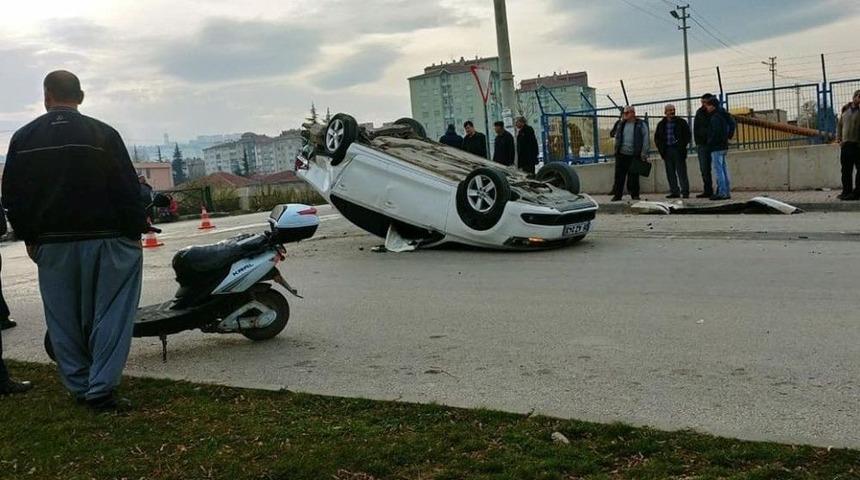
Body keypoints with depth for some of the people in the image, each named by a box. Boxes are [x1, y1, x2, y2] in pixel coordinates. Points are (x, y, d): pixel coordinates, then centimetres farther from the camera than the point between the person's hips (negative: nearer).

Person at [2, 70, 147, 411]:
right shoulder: (102, 134, -7)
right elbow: (128, 188, -9)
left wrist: (28, 237, 17)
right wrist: (136, 231, 0)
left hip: (51, 244, 4)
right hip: (105, 240, -4)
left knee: (64, 320, 13)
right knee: (110, 314, 1)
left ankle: (79, 387, 21)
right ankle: (100, 390, -4)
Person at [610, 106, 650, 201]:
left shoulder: (641, 124, 1)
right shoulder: (620, 124, 13)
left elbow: (646, 139, -3)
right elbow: (614, 134, 21)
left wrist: (644, 153, -9)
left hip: (634, 155, -3)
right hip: (621, 154, 3)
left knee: (634, 176, 2)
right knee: (619, 175, 1)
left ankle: (635, 195, 11)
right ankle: (617, 194, 5)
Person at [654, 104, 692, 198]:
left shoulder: (681, 122, 3)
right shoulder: (661, 124, 12)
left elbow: (687, 135, 3)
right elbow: (657, 137, 18)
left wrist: (683, 146, -7)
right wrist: (660, 147, 5)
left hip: (678, 151, -3)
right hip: (667, 151, 4)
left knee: (681, 172, -5)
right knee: (670, 173, 4)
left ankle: (685, 191, -3)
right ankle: (674, 192, 9)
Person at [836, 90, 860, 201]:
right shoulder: (845, 110, 14)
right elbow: (839, 125, 20)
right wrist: (838, 138, 11)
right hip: (846, 144, 6)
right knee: (846, 170, 11)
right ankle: (846, 191, 19)